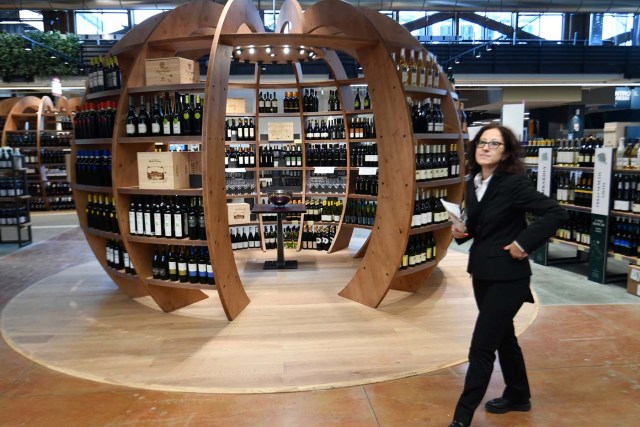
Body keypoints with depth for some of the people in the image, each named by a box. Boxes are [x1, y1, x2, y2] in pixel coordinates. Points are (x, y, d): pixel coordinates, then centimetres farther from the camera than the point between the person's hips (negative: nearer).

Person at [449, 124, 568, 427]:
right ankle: (518, 396, 42)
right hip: (481, 274, 8)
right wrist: (462, 231, -3)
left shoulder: (514, 183, -16)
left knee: (481, 348, -4)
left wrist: (524, 243, -21)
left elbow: (557, 213, -19)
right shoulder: (473, 184, 5)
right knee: (503, 337, 22)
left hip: (507, 276, -8)